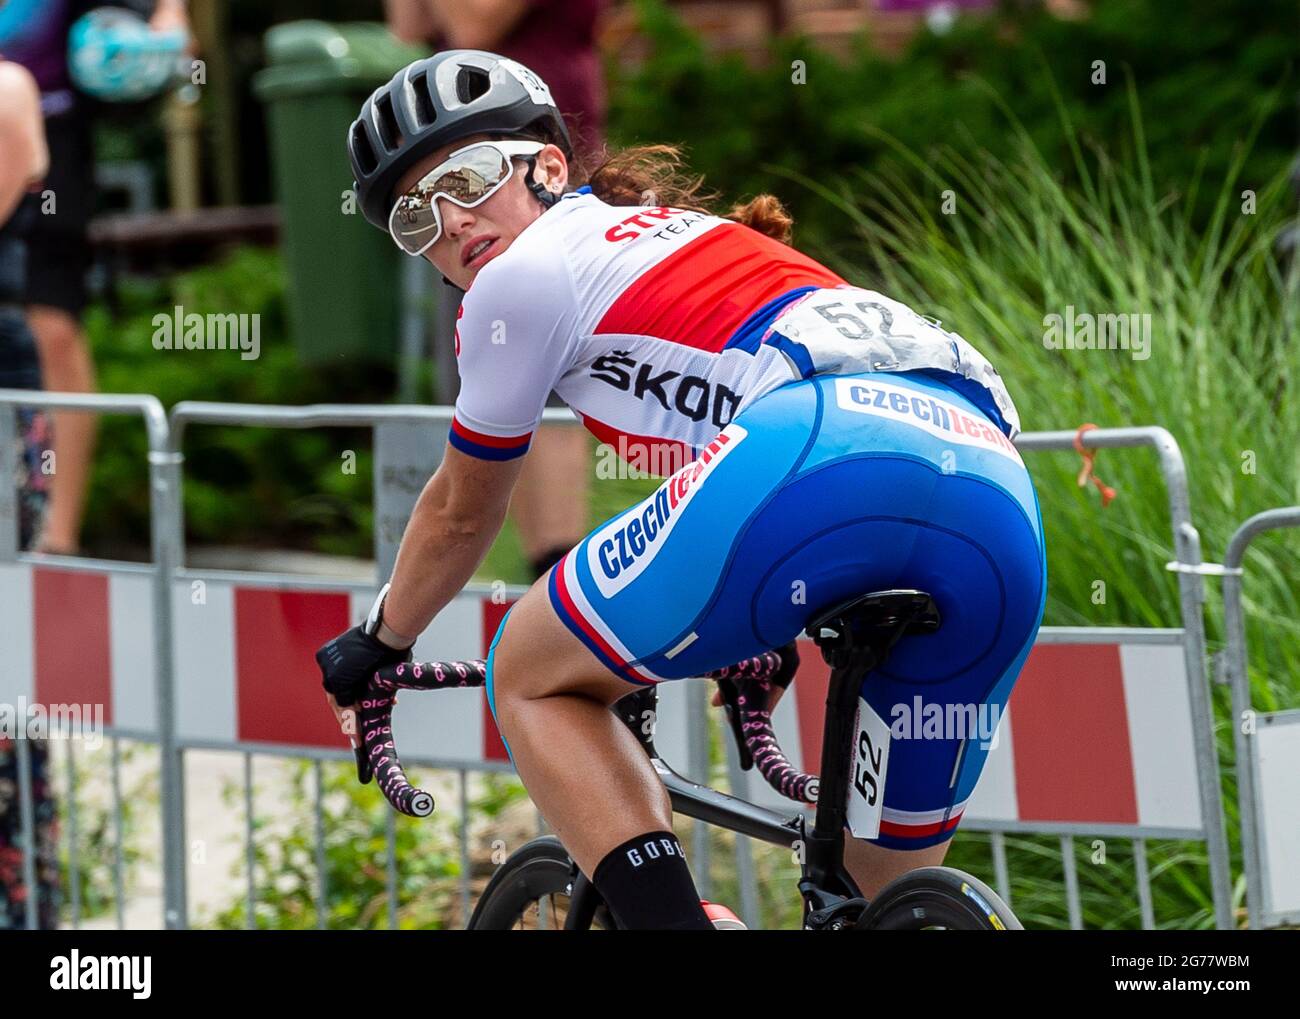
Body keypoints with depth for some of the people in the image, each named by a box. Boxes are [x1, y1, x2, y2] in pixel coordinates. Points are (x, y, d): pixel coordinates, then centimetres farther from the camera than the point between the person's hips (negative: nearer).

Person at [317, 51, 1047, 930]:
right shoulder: (682, 235, 40)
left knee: (530, 678, 15)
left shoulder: (526, 272, 18)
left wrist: (377, 644, 48)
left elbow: (462, 514, 31)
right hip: (1001, 501, 7)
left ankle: (670, 916, -7)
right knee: (887, 887, 21)